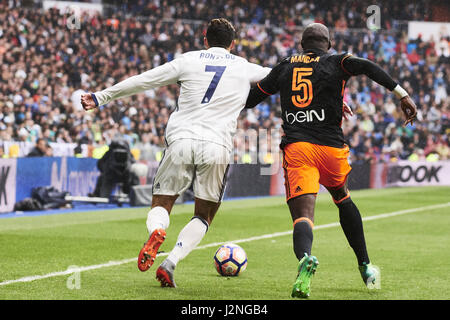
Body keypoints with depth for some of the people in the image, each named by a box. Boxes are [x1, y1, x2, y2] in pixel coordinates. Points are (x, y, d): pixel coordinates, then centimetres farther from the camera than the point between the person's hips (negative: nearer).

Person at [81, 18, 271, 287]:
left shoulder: (189, 60, 13)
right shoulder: (245, 68, 14)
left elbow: (142, 81, 14)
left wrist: (101, 97, 21)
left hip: (181, 141, 0)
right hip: (217, 147, 0)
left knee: (161, 204, 11)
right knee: (204, 215, 14)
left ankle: (156, 232, -25)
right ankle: (170, 264, -8)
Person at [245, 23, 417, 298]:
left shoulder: (284, 67, 17)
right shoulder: (336, 63, 10)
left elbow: (252, 97, 25)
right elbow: (366, 67, -10)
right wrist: (403, 95, -12)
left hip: (296, 147, 0)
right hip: (331, 146, 0)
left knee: (303, 214, -12)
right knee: (343, 199, 27)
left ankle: (305, 258, -45)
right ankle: (366, 267, 33)